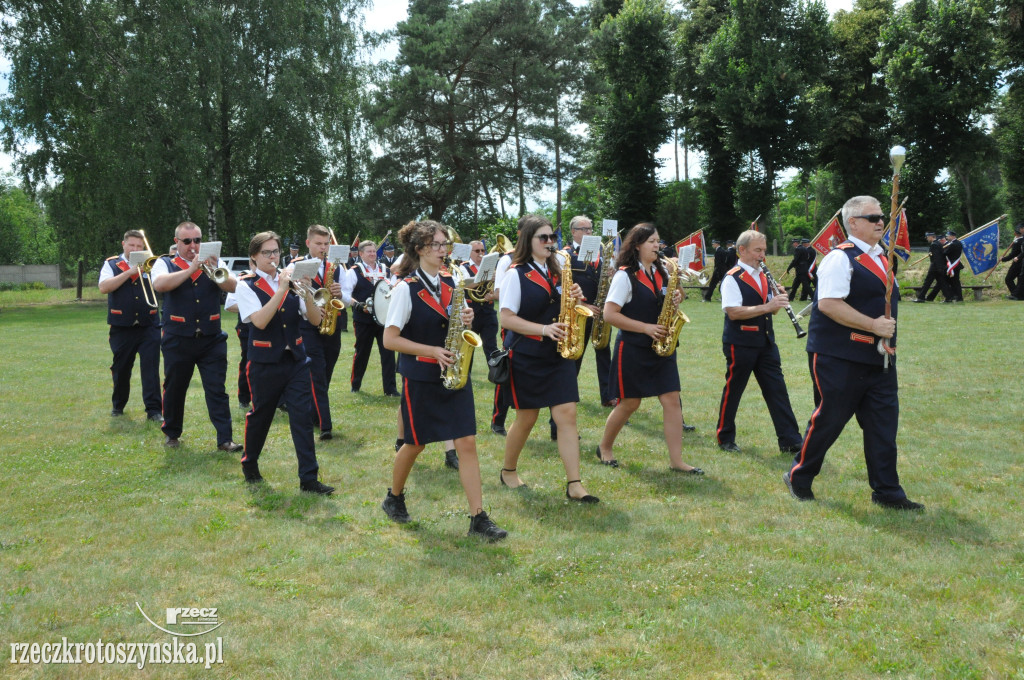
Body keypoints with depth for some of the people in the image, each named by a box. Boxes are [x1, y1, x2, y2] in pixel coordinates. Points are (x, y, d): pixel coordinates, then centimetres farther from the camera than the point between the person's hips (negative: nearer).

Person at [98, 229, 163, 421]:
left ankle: (154, 410, -5)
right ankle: (118, 405, 31)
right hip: (122, 328, 0)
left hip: (149, 327, 0)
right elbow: (104, 287, -11)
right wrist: (129, 272, -16)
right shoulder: (112, 264, 6)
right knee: (121, 368, 11)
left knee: (151, 367, -7)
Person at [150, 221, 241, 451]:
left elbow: (233, 287, -6)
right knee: (174, 388, 11)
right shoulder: (165, 264, 5)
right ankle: (171, 433, 29)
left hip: (212, 339, 1)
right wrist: (191, 269, -22)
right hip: (178, 340, 0)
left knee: (217, 389, -3)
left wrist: (215, 271, -23)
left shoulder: (213, 262, 10)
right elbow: (159, 284, -18)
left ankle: (225, 438, -2)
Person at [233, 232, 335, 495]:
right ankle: (249, 464, 36)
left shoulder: (290, 280, 5)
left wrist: (306, 293, -18)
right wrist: (281, 289, -25)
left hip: (296, 360, 3)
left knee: (303, 417, -4)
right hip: (265, 363, -2)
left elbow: (315, 320, -2)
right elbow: (260, 321, -22)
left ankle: (309, 478, 0)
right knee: (260, 415, 12)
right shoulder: (246, 286, -4)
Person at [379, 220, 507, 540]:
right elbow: (390, 339, -13)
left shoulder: (450, 283, 6)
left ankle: (478, 518, 0)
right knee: (416, 443, 10)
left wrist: (467, 319, -7)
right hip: (420, 378, -4)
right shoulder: (406, 288, -11)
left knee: (467, 444, -3)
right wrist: (432, 351, -21)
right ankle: (394, 498, 37)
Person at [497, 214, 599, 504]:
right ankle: (508, 471, 30)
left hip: (558, 354, 5)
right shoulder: (516, 274, -8)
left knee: (567, 415, -5)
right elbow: (507, 318, -14)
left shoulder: (556, 273, 11)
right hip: (526, 356, -5)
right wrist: (544, 329, -23)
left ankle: (574, 485, -3)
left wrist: (574, 298, -5)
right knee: (527, 417, 6)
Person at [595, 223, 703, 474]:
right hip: (632, 349, -6)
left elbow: (675, 297, 23)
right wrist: (646, 327, -19)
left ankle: (676, 460, 2)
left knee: (672, 400, -3)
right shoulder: (625, 275, -10)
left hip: (661, 348, 6)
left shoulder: (661, 272, 10)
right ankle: (604, 447, 26)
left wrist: (678, 295, -2)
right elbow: (609, 314, -16)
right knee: (629, 403, 3)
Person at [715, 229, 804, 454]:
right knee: (733, 390, 3)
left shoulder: (763, 276, 13)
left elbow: (771, 310, 16)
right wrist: (767, 306, -27)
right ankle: (725, 438, 17)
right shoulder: (732, 278, -10)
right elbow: (733, 312, -22)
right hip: (740, 343, -7)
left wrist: (779, 299, -6)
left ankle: (790, 441, 7)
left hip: (765, 342, 7)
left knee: (777, 390, 4)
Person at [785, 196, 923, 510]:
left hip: (878, 358, 8)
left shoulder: (881, 259, 15)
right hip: (841, 357, -8)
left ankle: (887, 491, 17)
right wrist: (873, 325, -22)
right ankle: (798, 478, 19)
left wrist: (888, 332, 16)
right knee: (830, 418, 1)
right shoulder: (841, 257, -13)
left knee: (884, 422, 8)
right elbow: (828, 304, -23)